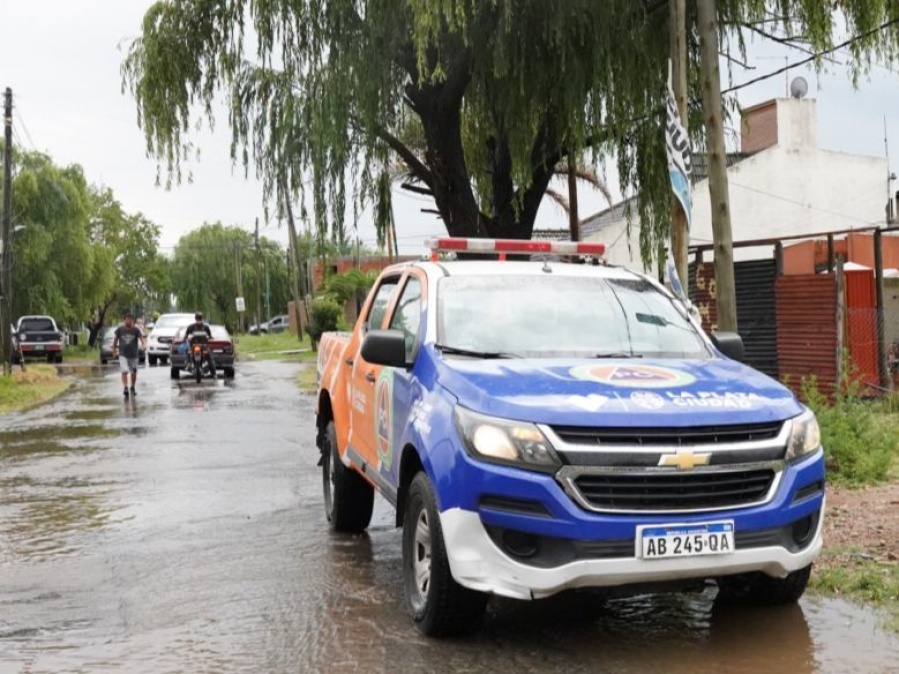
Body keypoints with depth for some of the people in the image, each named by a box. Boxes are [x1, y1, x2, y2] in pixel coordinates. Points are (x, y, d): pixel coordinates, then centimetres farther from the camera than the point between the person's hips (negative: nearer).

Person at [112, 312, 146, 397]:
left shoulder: (136, 330, -7)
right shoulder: (120, 329, -4)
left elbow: (141, 337, -20)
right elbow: (115, 339, 9)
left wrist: (144, 344, -40)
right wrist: (114, 348, 14)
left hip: (133, 354, 1)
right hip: (123, 354, -1)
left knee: (134, 372, 12)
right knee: (124, 371, -18)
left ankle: (132, 388, 31)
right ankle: (125, 388, -18)